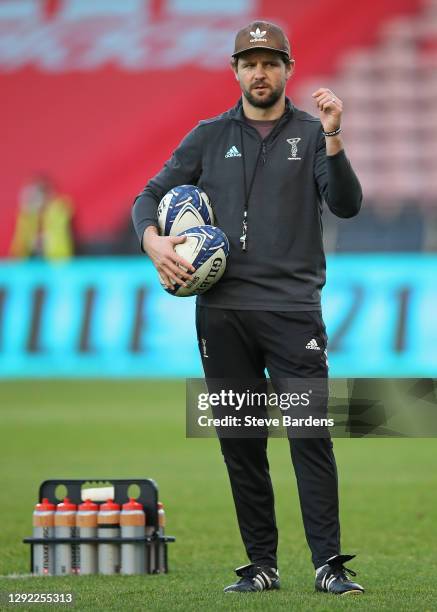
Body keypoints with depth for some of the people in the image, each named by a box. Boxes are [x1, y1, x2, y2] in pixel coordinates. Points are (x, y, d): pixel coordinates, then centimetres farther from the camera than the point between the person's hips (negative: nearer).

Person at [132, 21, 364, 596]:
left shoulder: (311, 134, 7)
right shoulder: (210, 136, 12)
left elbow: (346, 204, -6)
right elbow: (150, 196, 13)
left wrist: (332, 138, -20)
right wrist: (152, 241, -9)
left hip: (293, 309, -3)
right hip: (222, 312, 3)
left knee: (310, 435, -10)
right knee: (241, 442, 5)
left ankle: (329, 564, -11)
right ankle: (261, 565, 12)